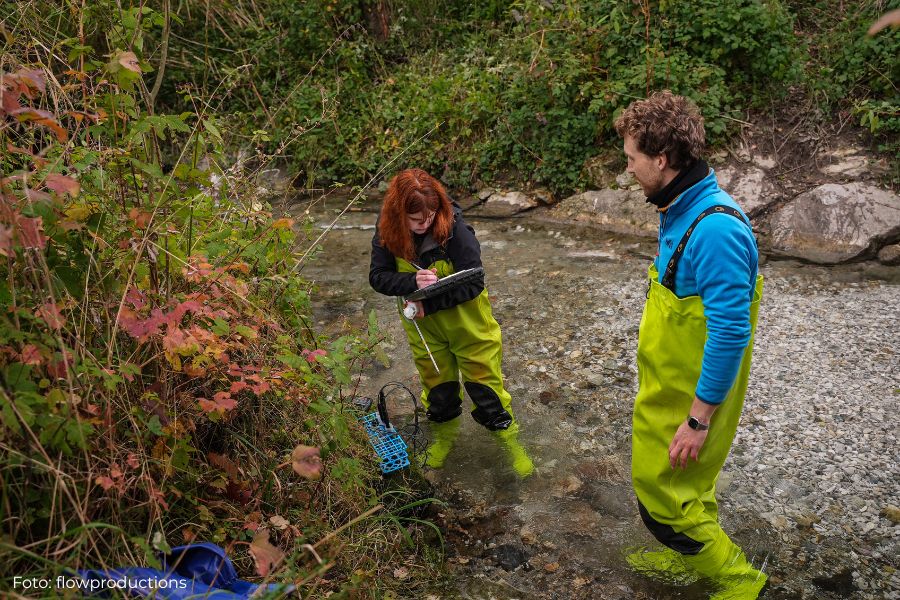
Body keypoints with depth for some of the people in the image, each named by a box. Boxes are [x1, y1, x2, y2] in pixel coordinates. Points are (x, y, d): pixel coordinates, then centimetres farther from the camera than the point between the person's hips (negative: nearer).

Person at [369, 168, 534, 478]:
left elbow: (473, 283, -27)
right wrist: (413, 281, -31)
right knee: (436, 380, 20)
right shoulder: (387, 231, -17)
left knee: (484, 379, 7)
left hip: (467, 320, -3)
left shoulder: (455, 228, -29)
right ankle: (444, 433, 46)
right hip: (423, 324, 4)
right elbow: (377, 277, -13)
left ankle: (508, 437, 29)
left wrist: (429, 304, -31)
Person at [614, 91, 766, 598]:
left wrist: (697, 418, -22)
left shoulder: (715, 229, -30)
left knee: (663, 500, 6)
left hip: (691, 398, -9)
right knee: (688, 485, 26)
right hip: (671, 385, 9)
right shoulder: (683, 211, 1)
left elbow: (730, 333, -28)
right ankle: (692, 556, 48)